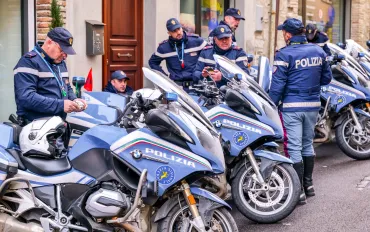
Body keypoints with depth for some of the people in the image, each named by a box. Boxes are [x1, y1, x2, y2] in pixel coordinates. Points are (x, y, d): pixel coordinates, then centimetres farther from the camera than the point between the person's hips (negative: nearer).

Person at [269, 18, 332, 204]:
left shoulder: (284, 54, -12)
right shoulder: (318, 51, 5)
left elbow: (277, 85, -14)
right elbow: (326, 78, 12)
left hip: (292, 107, -6)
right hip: (313, 105, 6)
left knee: (293, 148, -1)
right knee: (307, 144, 19)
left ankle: (299, 191, 0)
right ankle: (308, 184, 28)